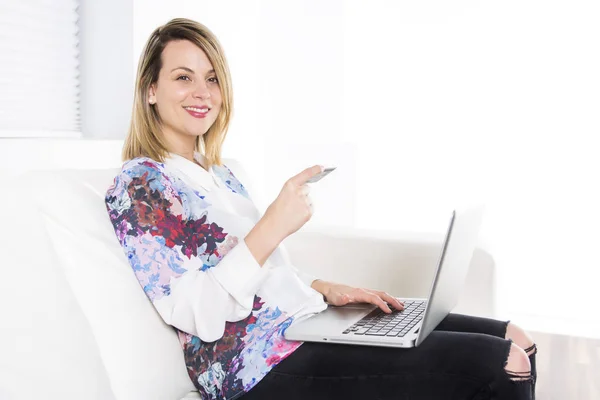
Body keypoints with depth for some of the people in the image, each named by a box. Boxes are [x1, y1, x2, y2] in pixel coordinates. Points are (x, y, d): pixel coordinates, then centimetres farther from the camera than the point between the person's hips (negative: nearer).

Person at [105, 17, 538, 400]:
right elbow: (196, 316, -18)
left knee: (516, 343, 1)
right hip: (260, 363, -9)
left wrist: (326, 289, 6)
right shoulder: (139, 185, -8)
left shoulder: (218, 174, 19)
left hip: (304, 322, 9)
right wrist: (272, 226, -24)